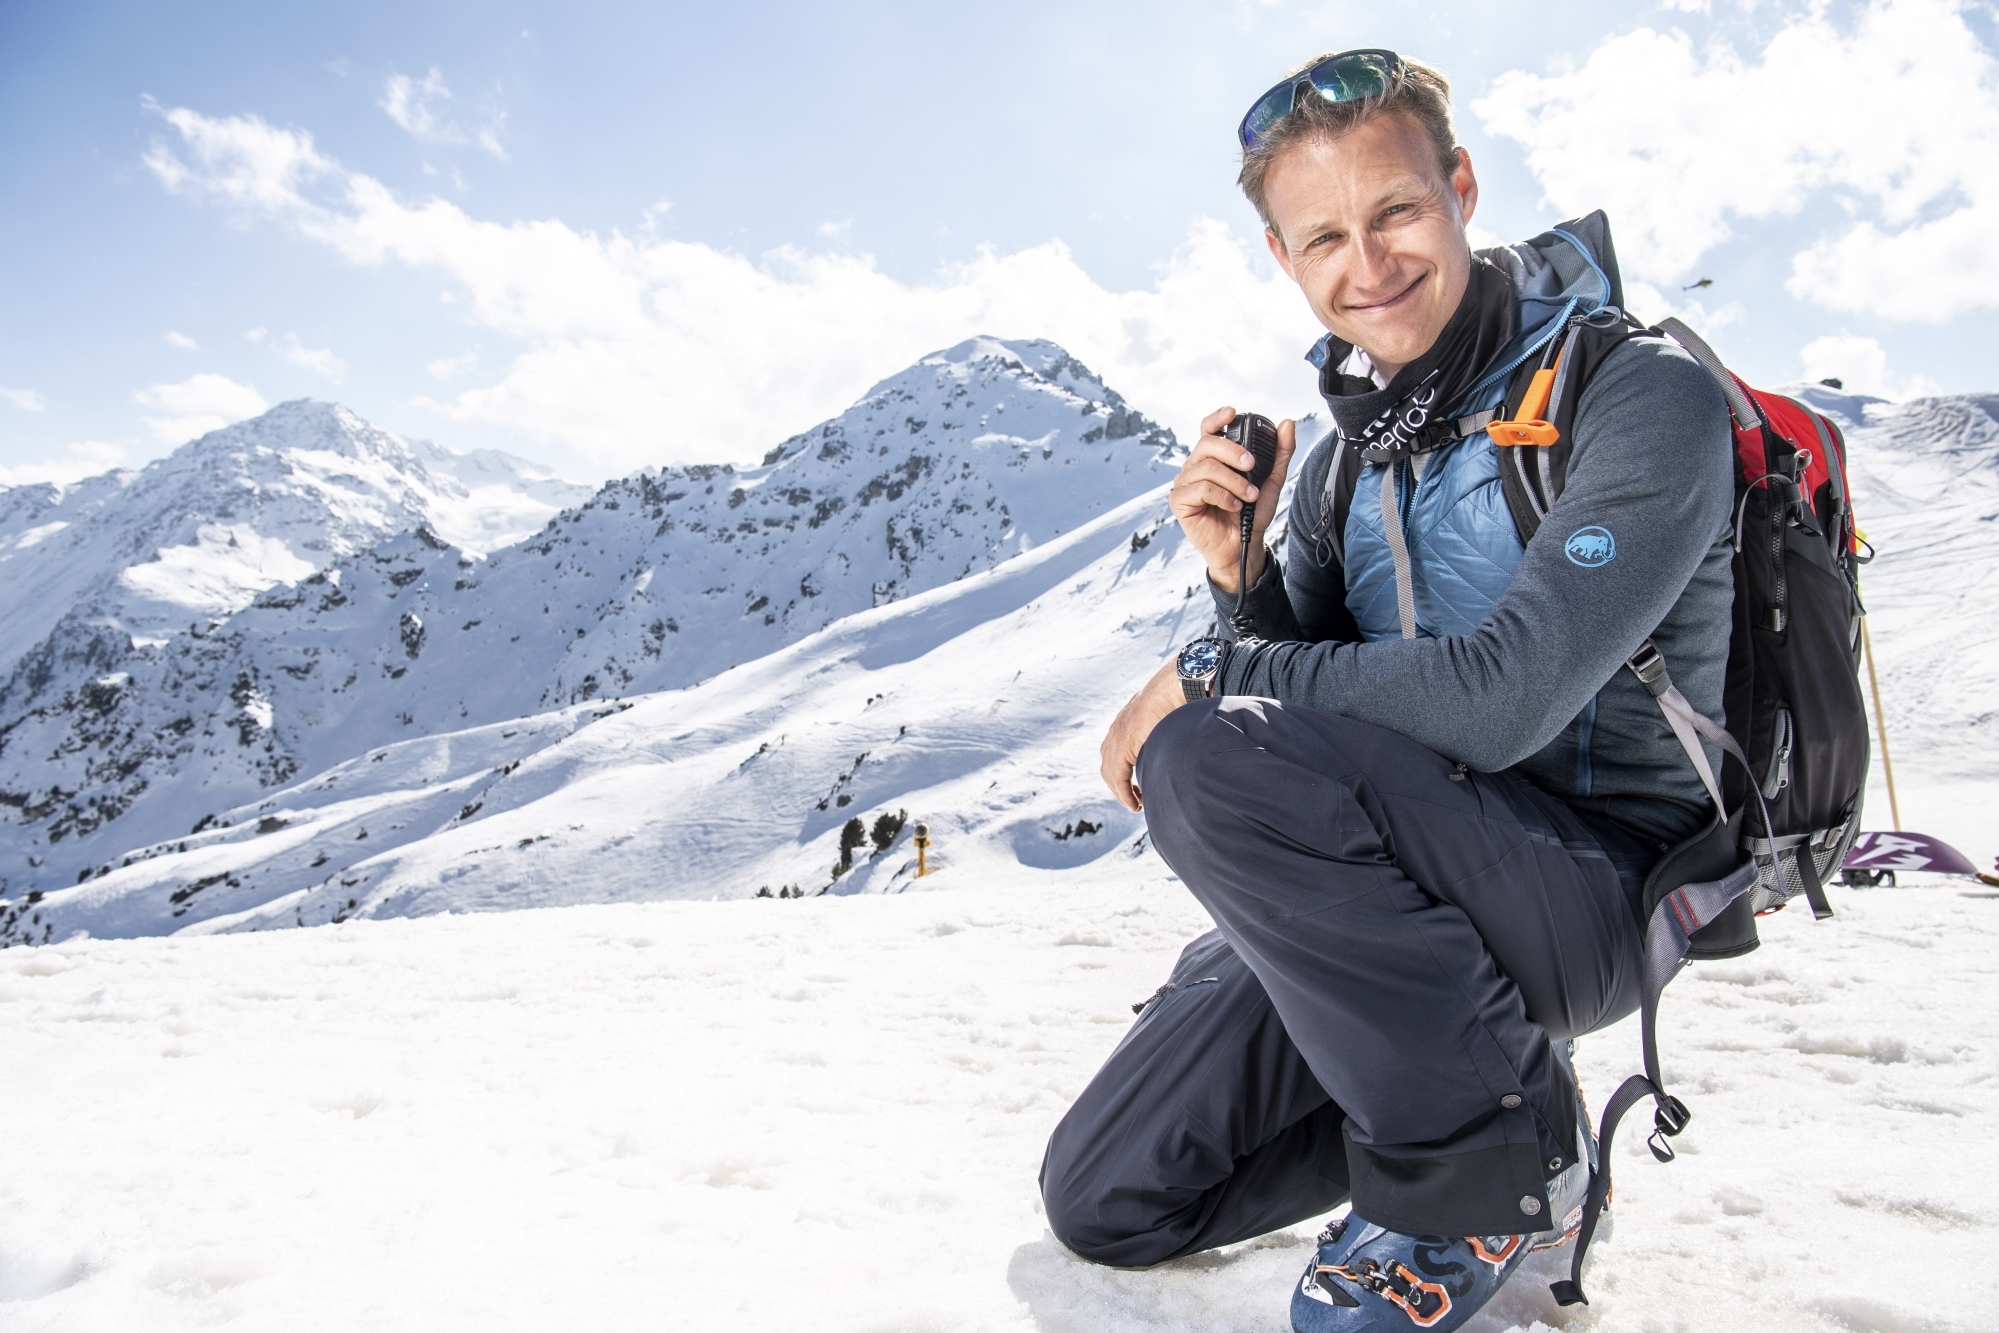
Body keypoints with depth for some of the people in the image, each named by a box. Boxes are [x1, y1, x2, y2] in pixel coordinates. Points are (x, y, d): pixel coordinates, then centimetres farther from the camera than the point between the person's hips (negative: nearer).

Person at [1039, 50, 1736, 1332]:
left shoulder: (1645, 396, -13)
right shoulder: (1343, 459, 8)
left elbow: (1498, 701, -25)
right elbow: (1329, 697, 8)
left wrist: (1209, 677, -17)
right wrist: (1244, 582, -12)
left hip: (1597, 882, -6)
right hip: (1396, 895, 6)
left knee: (1213, 754, -33)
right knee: (1105, 1201, 1)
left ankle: (1496, 1157, -12)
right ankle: (1449, 1081, 16)